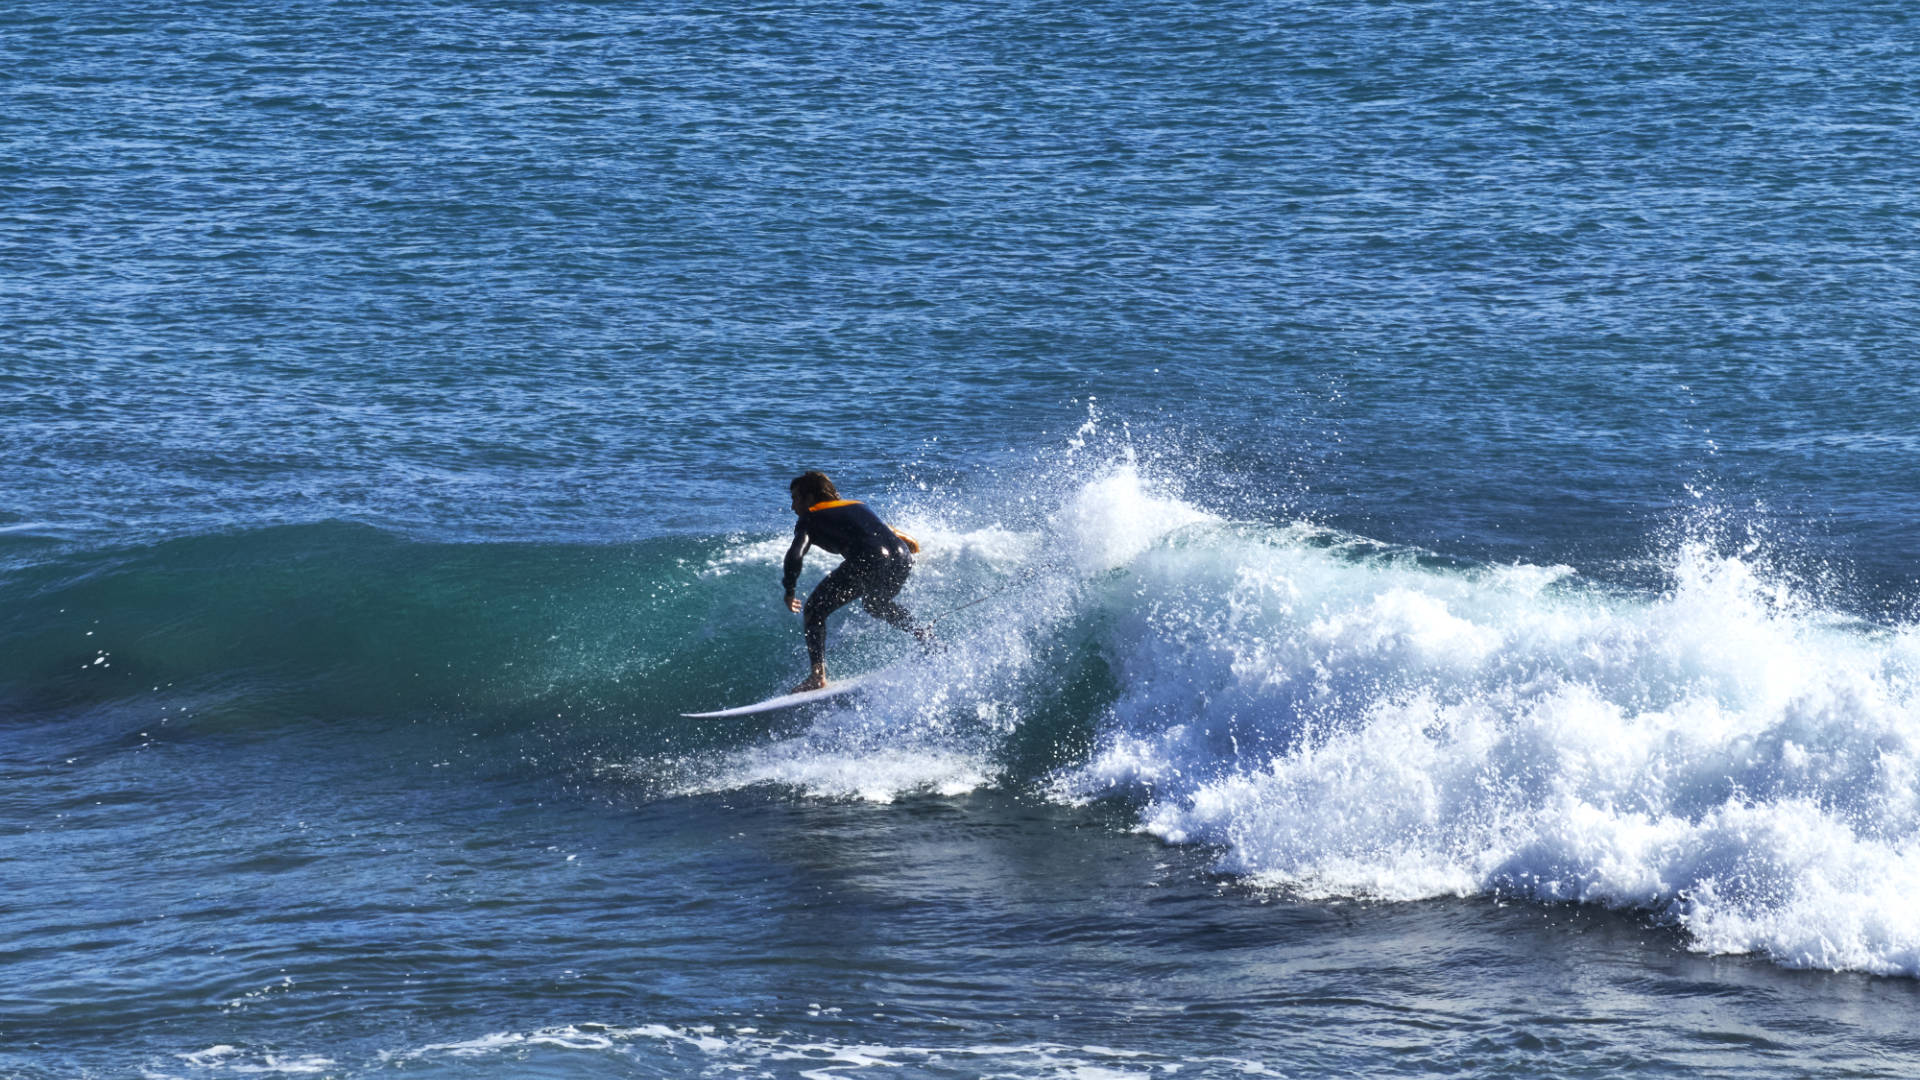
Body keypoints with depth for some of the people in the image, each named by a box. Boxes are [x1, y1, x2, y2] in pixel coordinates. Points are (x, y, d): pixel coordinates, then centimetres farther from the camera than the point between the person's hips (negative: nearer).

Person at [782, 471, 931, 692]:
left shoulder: (810, 518, 15)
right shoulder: (857, 506, 34)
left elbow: (795, 555, 2)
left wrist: (789, 591, 12)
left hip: (870, 561, -7)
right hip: (902, 558, 7)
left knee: (815, 610, 9)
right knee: (876, 605, 38)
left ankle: (818, 676, -2)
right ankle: (925, 637, 28)